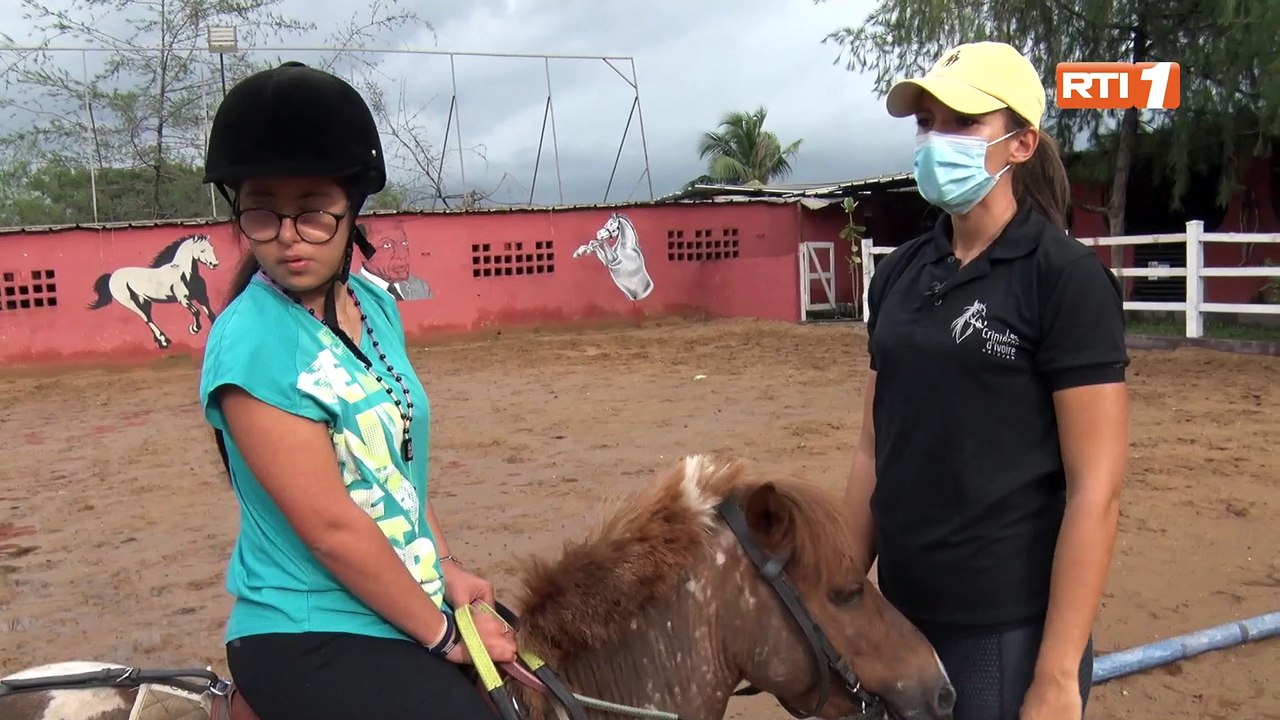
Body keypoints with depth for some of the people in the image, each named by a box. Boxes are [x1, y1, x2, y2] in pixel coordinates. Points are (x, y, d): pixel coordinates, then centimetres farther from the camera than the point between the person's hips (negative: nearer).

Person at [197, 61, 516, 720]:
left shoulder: (374, 306, 2)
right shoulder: (251, 344, -21)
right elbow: (331, 529, -21)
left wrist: (449, 571, 3)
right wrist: (441, 632, -12)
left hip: (404, 607, 8)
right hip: (310, 644, -7)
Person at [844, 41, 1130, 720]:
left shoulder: (1065, 277, -12)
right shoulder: (899, 274, 5)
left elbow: (1095, 491, -14)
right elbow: (873, 452, 9)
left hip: (1009, 632, -5)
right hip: (903, 618, 6)